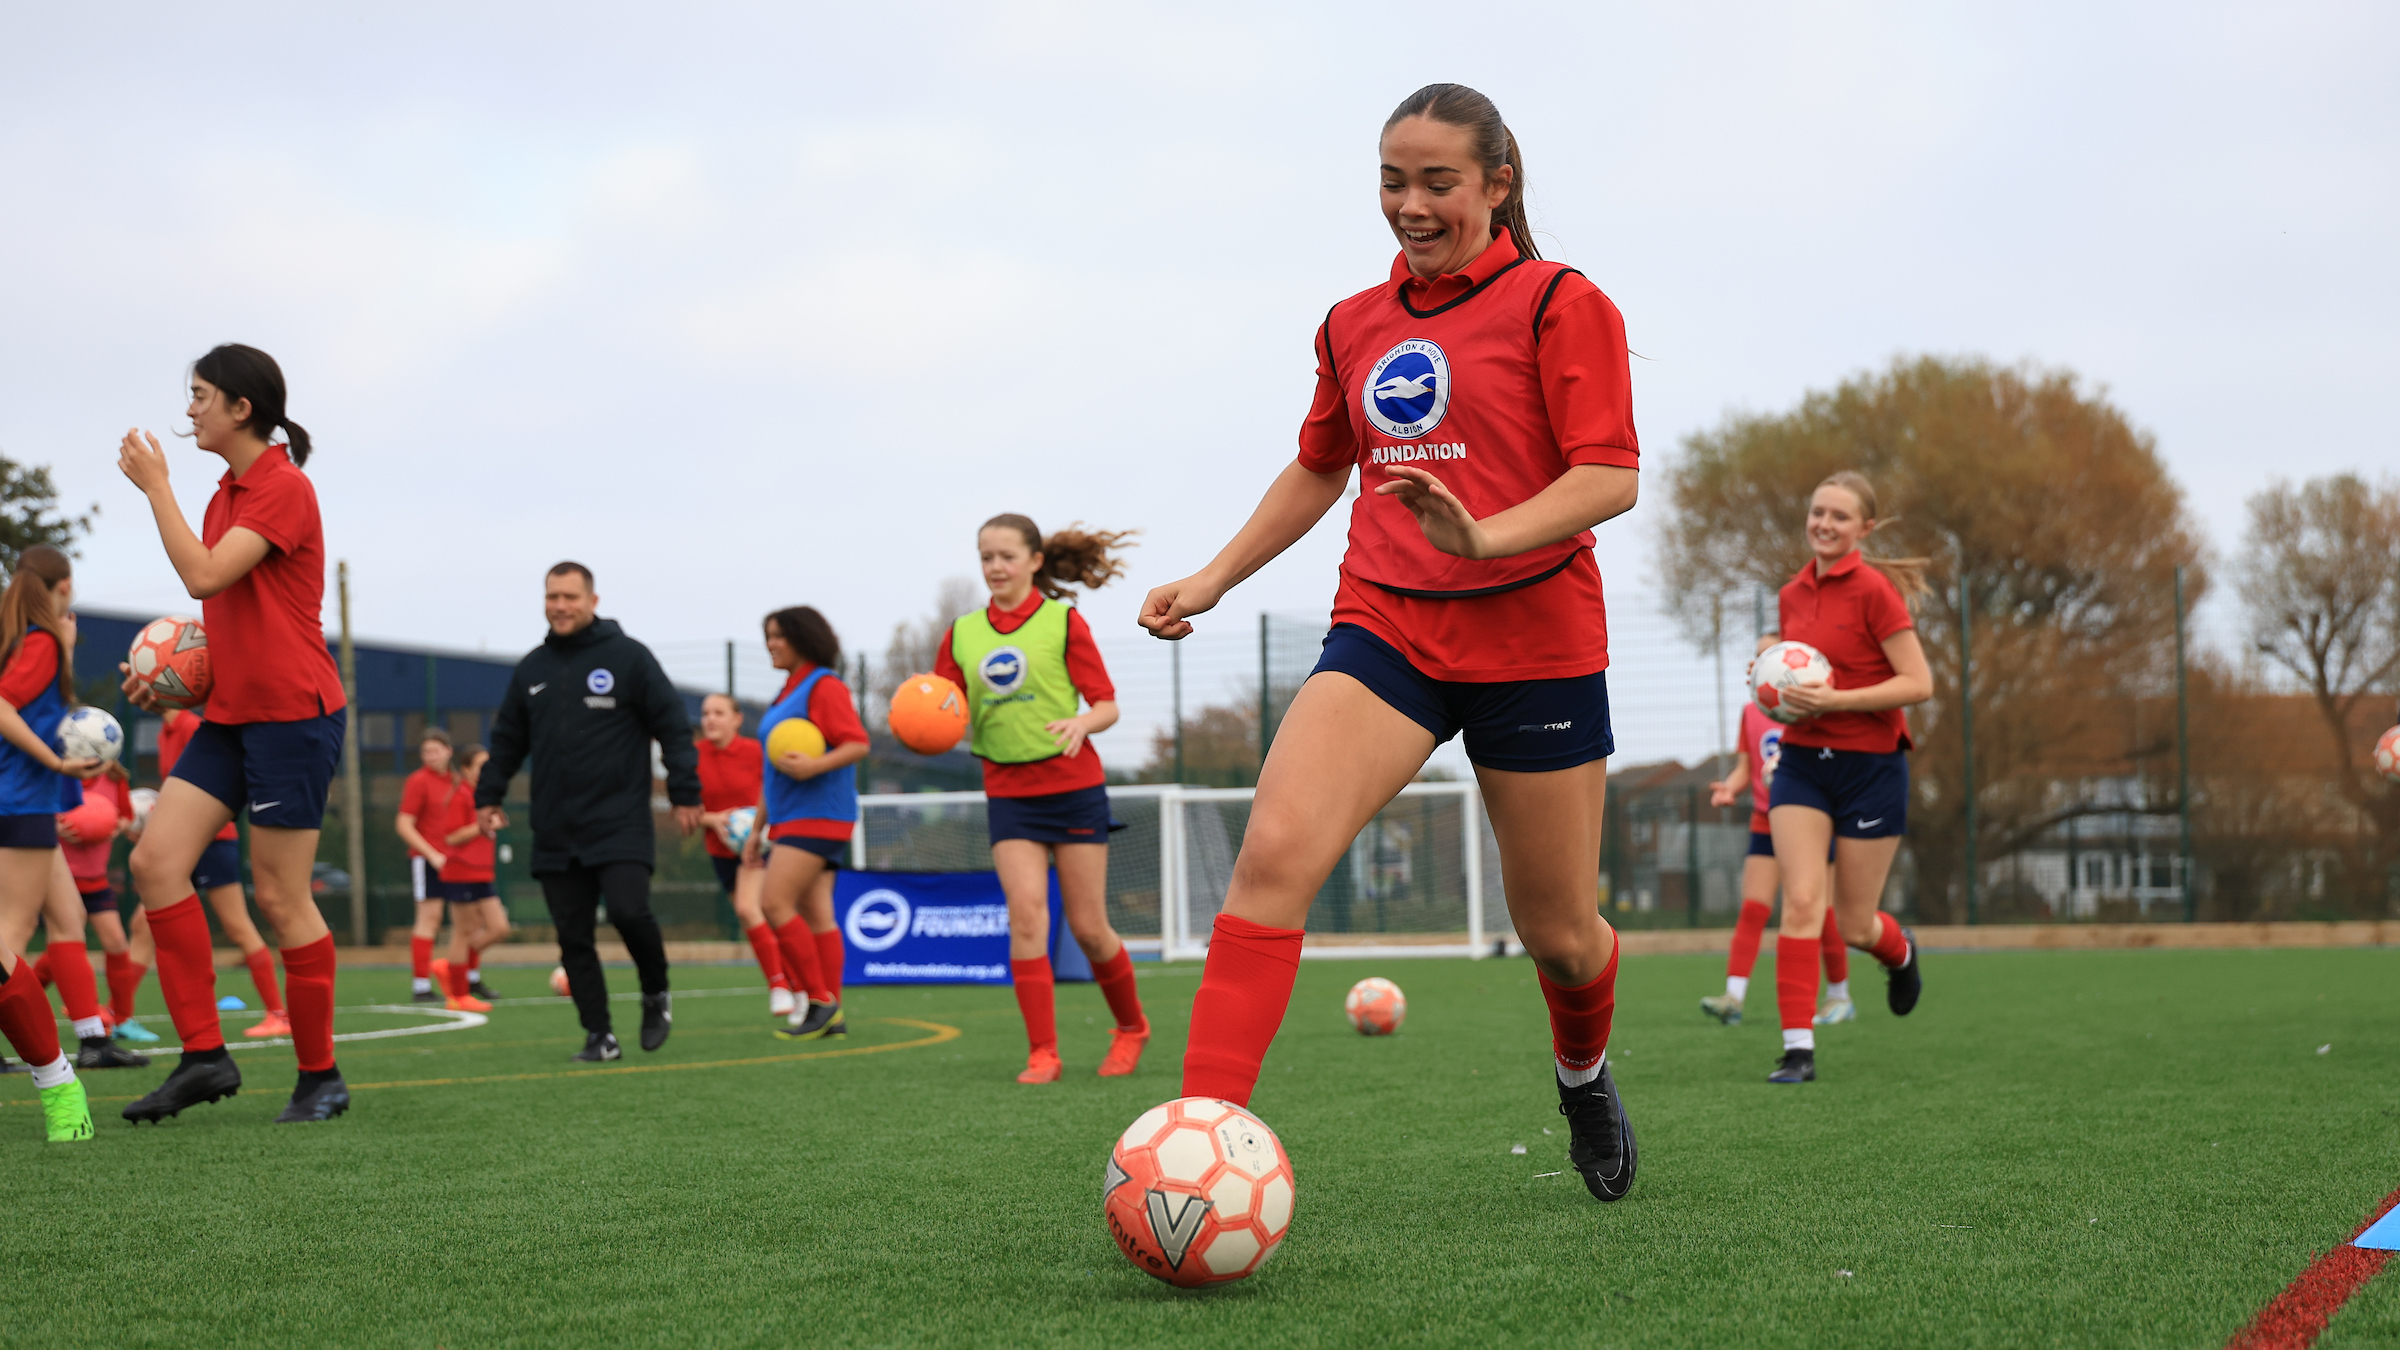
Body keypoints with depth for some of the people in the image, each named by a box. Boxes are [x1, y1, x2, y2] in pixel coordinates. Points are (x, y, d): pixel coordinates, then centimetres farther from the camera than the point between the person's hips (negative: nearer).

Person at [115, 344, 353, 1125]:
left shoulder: (283, 487, -12)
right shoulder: (231, 491, 16)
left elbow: (205, 576, -23)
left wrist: (155, 486, -14)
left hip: (292, 714, -9)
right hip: (231, 713, 9)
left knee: (280, 897, -4)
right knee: (155, 859, -3)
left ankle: (320, 1079, 9)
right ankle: (203, 1055, 1)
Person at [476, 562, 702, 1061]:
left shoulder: (628, 657, -1)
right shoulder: (530, 670, 12)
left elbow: (673, 725, -1)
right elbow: (507, 740, 22)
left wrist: (685, 793, -5)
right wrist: (488, 795, 15)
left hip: (620, 826, -4)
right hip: (555, 834, 5)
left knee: (629, 911, -20)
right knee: (572, 936, 2)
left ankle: (656, 992, 7)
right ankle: (599, 1035, 10)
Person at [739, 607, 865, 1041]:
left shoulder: (824, 687, -8)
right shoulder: (787, 694, 22)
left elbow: (857, 744, -18)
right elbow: (774, 771, 27)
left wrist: (815, 766, -33)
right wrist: (757, 829, 26)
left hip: (817, 815, -9)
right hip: (788, 818, 9)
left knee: (775, 903, -15)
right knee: (815, 914, 6)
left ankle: (820, 1001, -10)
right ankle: (831, 1014, 5)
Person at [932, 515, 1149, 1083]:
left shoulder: (1063, 621, -2)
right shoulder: (963, 633, 7)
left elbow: (1107, 705, -4)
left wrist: (1081, 723, -26)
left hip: (1074, 786, -2)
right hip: (1008, 791, 2)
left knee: (1088, 926, 2)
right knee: (1026, 911, -14)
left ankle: (1131, 1026, 27)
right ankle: (1042, 1053, -10)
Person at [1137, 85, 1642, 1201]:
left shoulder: (1558, 302, -3)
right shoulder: (1354, 325, 13)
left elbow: (1611, 476, -12)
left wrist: (1487, 537, -29)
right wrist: (1213, 578, 21)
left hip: (1533, 638, -3)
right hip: (1384, 630, 3)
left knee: (1559, 934, 8)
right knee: (1274, 849, -23)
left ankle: (1584, 1069, 44)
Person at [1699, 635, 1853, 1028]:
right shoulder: (1751, 711, 10)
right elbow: (1745, 767, 11)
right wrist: (1729, 788, -10)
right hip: (1766, 825, 4)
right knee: (1752, 910, -8)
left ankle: (1840, 996, 16)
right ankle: (1734, 997, -17)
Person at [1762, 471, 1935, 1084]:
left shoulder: (1874, 590, -12)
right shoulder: (1791, 595, 8)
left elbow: (1919, 683, -15)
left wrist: (1834, 700, -22)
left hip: (1870, 765, -4)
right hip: (1801, 761, 5)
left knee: (1854, 924, 5)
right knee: (1800, 901, -11)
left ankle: (1900, 950, 42)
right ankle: (1798, 1047, -10)